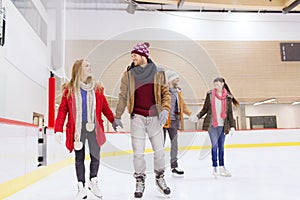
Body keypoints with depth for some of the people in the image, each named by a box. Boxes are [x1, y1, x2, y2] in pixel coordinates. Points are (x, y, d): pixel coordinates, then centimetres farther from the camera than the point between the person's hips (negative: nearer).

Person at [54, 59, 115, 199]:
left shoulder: (97, 88, 5)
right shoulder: (69, 89, -1)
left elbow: (105, 108, 9)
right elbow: (63, 110, -2)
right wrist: (58, 129, -8)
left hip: (94, 127, 2)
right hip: (77, 128, -1)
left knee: (95, 156, 7)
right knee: (79, 158, 10)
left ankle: (93, 182, 31)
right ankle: (81, 187, 24)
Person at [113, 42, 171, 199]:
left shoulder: (158, 73, 2)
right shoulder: (128, 74, 2)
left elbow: (165, 92, 5)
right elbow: (122, 96, 4)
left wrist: (165, 109, -10)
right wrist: (117, 117, 4)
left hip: (155, 117, 1)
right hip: (137, 117, 0)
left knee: (159, 150, 9)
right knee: (138, 153, 4)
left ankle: (160, 178, 30)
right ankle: (140, 182, 22)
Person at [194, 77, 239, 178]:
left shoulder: (228, 97, 4)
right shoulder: (210, 94, 2)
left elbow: (229, 112, 6)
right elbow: (205, 109, 6)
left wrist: (232, 126, 1)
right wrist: (197, 116, -7)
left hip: (222, 125, 2)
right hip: (211, 124, -2)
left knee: (221, 146, 9)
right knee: (215, 144, -8)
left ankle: (221, 167, 20)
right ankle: (214, 167, 1)